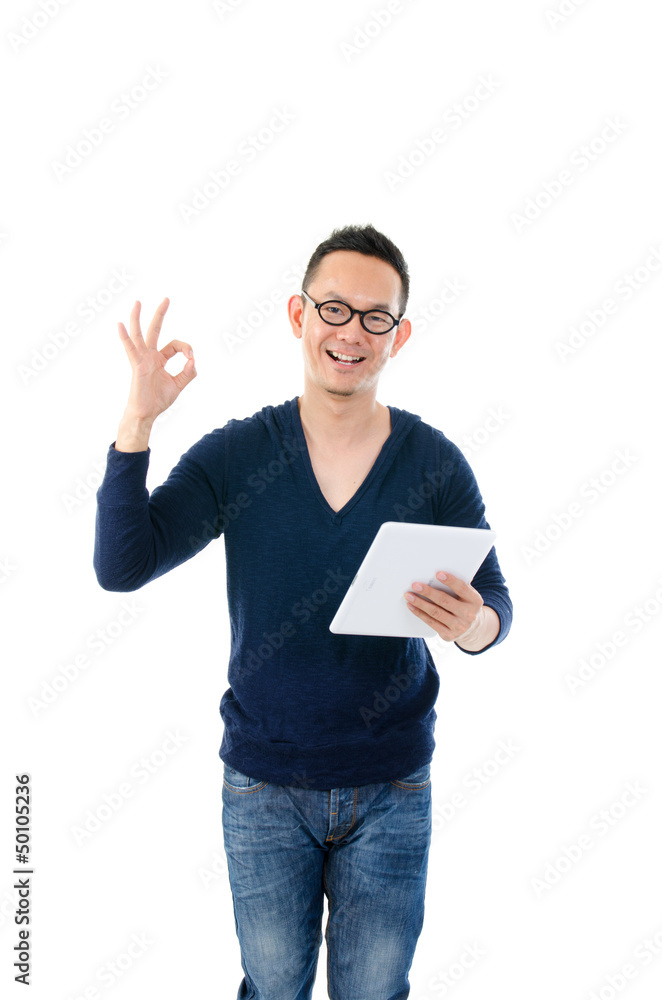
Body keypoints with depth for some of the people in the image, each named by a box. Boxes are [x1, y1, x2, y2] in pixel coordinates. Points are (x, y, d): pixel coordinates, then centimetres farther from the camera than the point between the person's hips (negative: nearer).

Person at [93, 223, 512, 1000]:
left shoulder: (436, 464, -7)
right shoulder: (234, 455, -8)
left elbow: (496, 604, -4)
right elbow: (120, 568, -15)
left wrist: (473, 625, -28)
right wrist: (136, 421, -25)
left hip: (391, 788, 0)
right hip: (263, 783, 0)